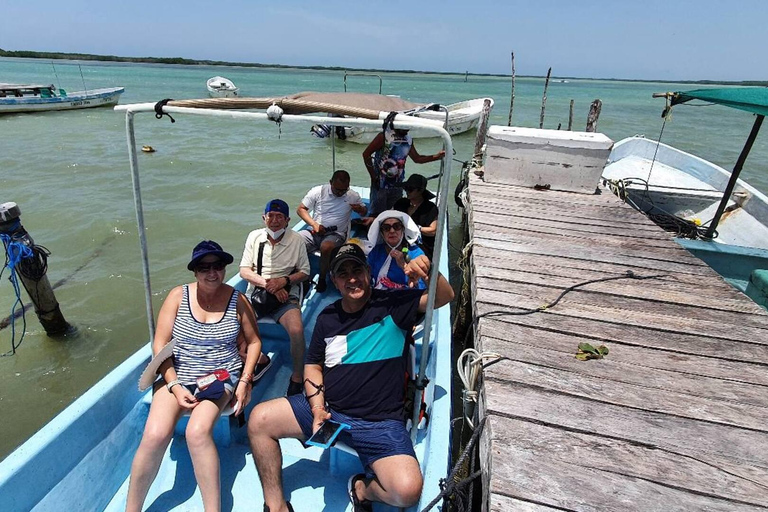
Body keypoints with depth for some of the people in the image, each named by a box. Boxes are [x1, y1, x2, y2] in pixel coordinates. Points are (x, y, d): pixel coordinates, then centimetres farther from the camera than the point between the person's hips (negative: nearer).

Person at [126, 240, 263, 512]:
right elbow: (160, 344, 0)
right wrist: (175, 386, -11)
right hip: (177, 376, 2)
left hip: (221, 378, -1)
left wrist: (244, 381, -3)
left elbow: (254, 341, 8)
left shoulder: (237, 300, -1)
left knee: (197, 432, -29)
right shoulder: (179, 296, -1)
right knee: (155, 435, -23)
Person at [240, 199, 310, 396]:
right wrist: (268, 284, -11)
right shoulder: (254, 236, 7)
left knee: (297, 330, -29)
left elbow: (304, 272, 5)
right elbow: (244, 271, 3)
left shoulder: (296, 240, 1)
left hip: (285, 295, -2)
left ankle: (297, 376, -5)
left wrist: (284, 280, -14)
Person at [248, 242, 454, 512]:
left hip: (380, 421, -4)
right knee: (259, 419, -9)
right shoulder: (327, 317, 9)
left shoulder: (393, 304, -3)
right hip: (327, 408, 4)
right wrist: (317, 408, -3)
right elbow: (313, 366, 14)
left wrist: (430, 271, -29)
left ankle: (363, 488, 9)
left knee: (407, 490, -26)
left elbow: (445, 297, -6)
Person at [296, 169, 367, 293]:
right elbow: (301, 209, 3)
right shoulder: (318, 191, 1)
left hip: (336, 234, -1)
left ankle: (322, 278, -13)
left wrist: (360, 209, -8)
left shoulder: (353, 196, 4)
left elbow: (364, 211, 18)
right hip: (314, 232, 1)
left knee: (326, 247, -36)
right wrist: (314, 224, -12)